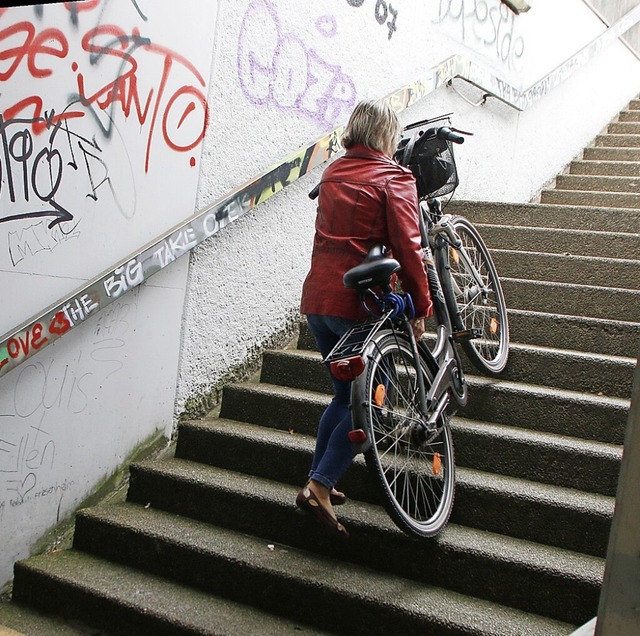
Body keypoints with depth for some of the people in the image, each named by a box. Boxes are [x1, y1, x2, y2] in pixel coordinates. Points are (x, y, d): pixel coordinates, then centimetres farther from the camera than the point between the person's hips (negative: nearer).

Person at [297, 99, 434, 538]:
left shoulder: (333, 173, 15)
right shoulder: (394, 179, -5)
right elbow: (407, 248, -11)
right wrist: (421, 308, -3)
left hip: (317, 299, 7)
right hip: (360, 304, -7)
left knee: (346, 395, 20)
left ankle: (315, 483, 21)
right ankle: (321, 485, -2)